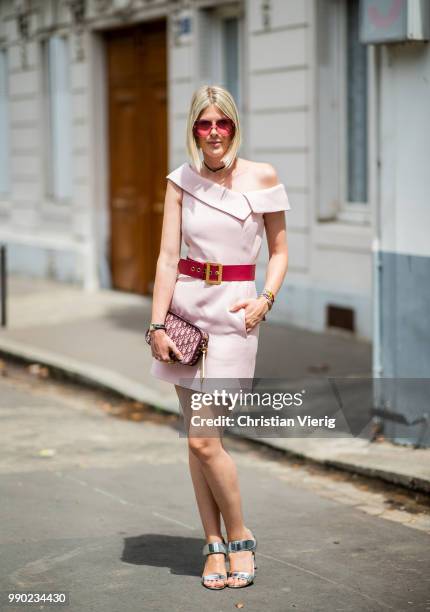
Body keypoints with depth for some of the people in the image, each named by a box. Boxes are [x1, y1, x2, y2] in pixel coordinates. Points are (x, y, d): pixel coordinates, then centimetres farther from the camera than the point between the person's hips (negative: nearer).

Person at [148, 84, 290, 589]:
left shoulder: (262, 177, -1)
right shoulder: (181, 182, 3)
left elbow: (279, 251, 7)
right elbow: (168, 257, -1)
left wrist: (266, 300, -9)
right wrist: (157, 325, -8)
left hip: (234, 310, -3)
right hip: (187, 303, 3)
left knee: (203, 440, -9)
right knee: (197, 435, 5)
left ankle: (240, 539, 9)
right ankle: (214, 544, 16)